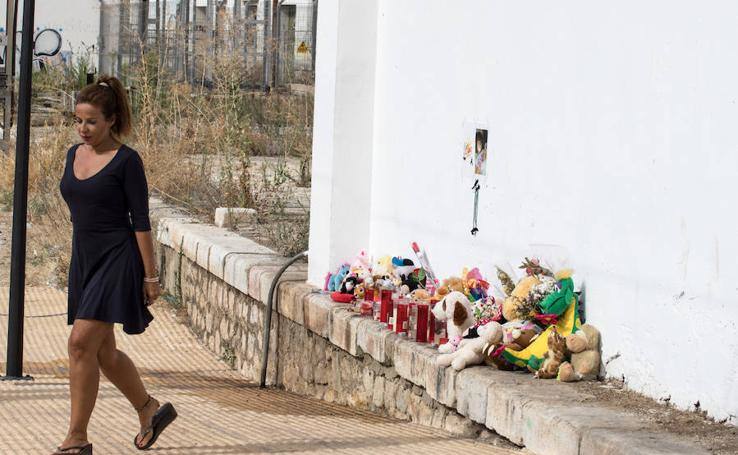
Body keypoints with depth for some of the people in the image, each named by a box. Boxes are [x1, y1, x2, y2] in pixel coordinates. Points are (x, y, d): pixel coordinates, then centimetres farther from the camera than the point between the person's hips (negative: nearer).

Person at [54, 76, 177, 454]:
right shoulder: (74, 155, 10)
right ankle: (150, 410, 31)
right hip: (85, 260, 8)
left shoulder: (126, 161, -11)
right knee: (103, 352, 11)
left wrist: (150, 276, -11)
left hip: (117, 260, -8)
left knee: (82, 344, -14)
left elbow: (141, 221, -11)